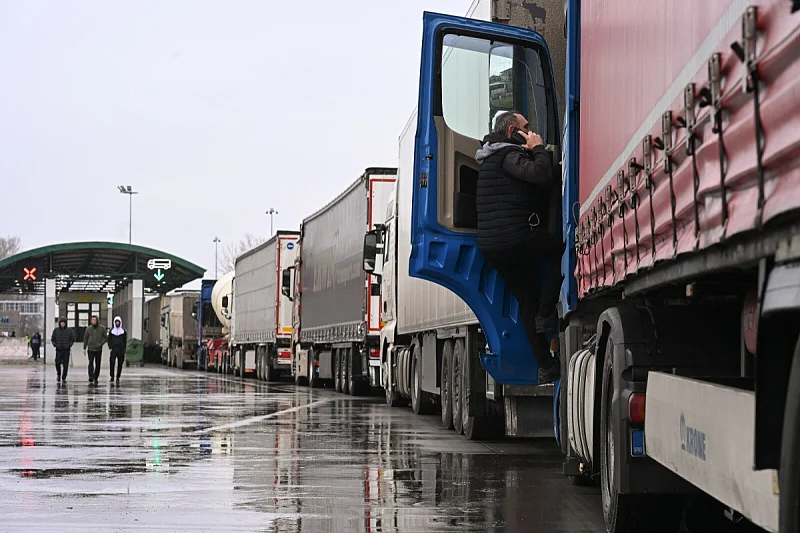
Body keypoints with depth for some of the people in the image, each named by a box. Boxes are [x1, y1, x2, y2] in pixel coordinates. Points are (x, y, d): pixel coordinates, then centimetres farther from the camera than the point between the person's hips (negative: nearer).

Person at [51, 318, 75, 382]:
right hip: (58, 350, 0)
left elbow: (73, 339, 6)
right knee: (57, 363, -8)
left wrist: (69, 345, -2)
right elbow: (52, 339, 11)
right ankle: (59, 375, 18)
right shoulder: (56, 330, 3)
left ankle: (64, 377, 7)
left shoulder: (70, 330, 1)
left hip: (66, 350, 0)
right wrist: (54, 345, -1)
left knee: (65, 365, -3)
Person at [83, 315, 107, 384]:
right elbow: (85, 338, 9)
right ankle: (91, 377, -19)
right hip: (91, 349, 0)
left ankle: (95, 378, 16)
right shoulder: (88, 329, 2)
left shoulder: (102, 328, 0)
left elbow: (105, 337, 3)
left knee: (98, 364, 5)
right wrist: (84, 348, 7)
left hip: (98, 349, 0)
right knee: (91, 363, -15)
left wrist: (101, 344, -13)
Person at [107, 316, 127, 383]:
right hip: (113, 349, 0)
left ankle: (118, 377, 7)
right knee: (112, 363, -10)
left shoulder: (123, 331, 7)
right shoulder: (111, 331, 7)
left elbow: (125, 341, 7)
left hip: (121, 350, 0)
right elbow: (109, 340, 7)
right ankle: (112, 377, -4)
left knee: (120, 364, 1)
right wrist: (110, 348, -6)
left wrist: (124, 350, -1)